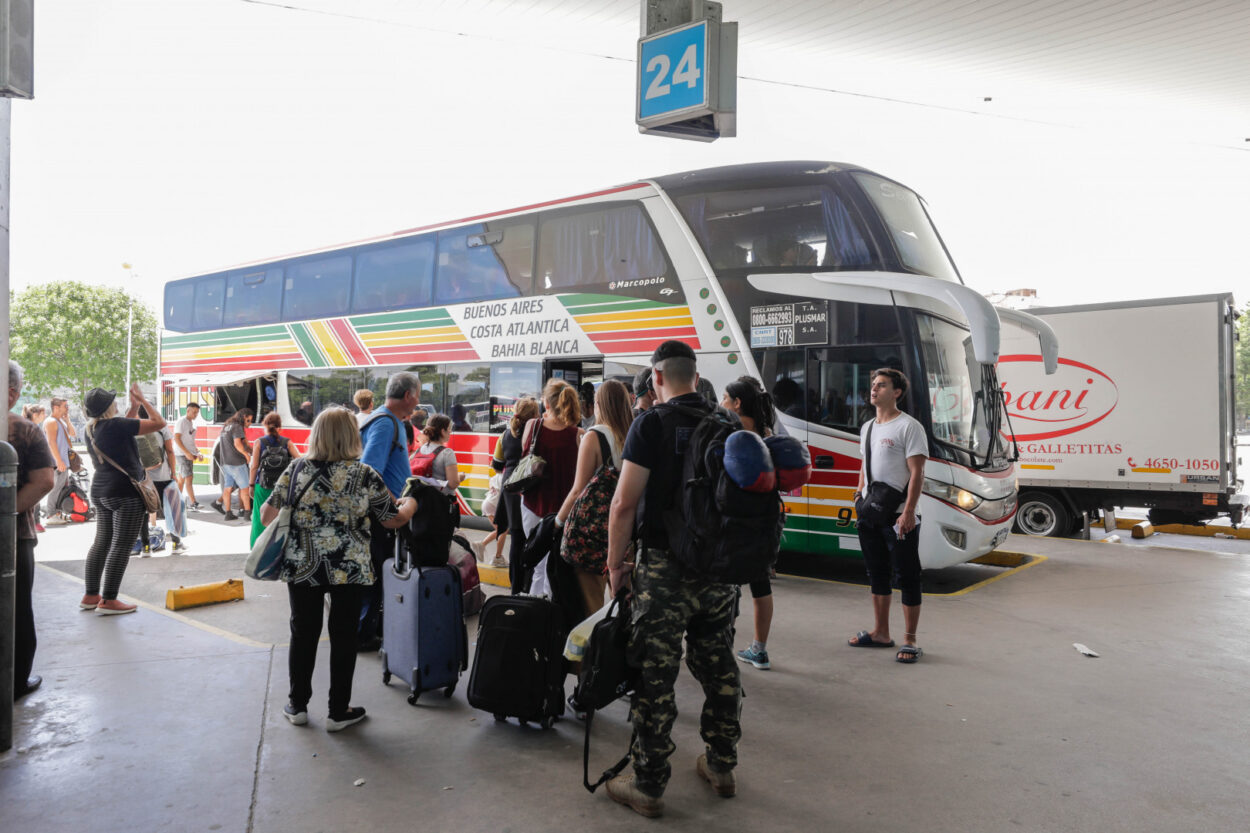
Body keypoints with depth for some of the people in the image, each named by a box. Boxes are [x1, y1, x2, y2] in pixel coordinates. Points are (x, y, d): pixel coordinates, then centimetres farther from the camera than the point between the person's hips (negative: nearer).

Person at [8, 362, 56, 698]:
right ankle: (17, 681, 21)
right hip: (15, 535, -2)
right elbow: (43, 481, -17)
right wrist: (10, 509, -13)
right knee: (16, 611, 10)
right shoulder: (27, 431, -8)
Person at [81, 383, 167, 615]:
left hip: (100, 491, 9)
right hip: (125, 493, -9)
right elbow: (159, 423, -15)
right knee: (121, 546, -4)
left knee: (101, 543, 15)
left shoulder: (90, 429, 8)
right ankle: (108, 600, -2)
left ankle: (90, 595, 20)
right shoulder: (116, 425, -16)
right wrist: (142, 400, -3)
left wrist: (134, 407, 21)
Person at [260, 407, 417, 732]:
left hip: (301, 567, 2)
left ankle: (297, 705, 29)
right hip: (349, 570, -2)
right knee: (343, 637, 9)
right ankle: (339, 711, 18)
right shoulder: (365, 475, -8)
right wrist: (410, 504, 21)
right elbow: (393, 520, 1)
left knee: (303, 634, 15)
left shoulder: (296, 471, -2)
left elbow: (267, 514, 2)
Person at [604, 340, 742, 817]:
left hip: (665, 568, -6)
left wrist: (616, 563, -4)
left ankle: (648, 787, 12)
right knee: (719, 669, 17)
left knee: (655, 676, 3)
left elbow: (625, 503, -14)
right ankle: (721, 767, 32)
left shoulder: (652, 424, -10)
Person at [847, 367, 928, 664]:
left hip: (899, 518, -8)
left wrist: (909, 512, -20)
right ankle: (880, 633, 27)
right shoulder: (867, 428, 15)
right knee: (877, 574, 15)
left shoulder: (909, 426, -9)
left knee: (907, 578, -1)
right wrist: (860, 491, 13)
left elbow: (917, 473, -14)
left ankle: (910, 641, 8)